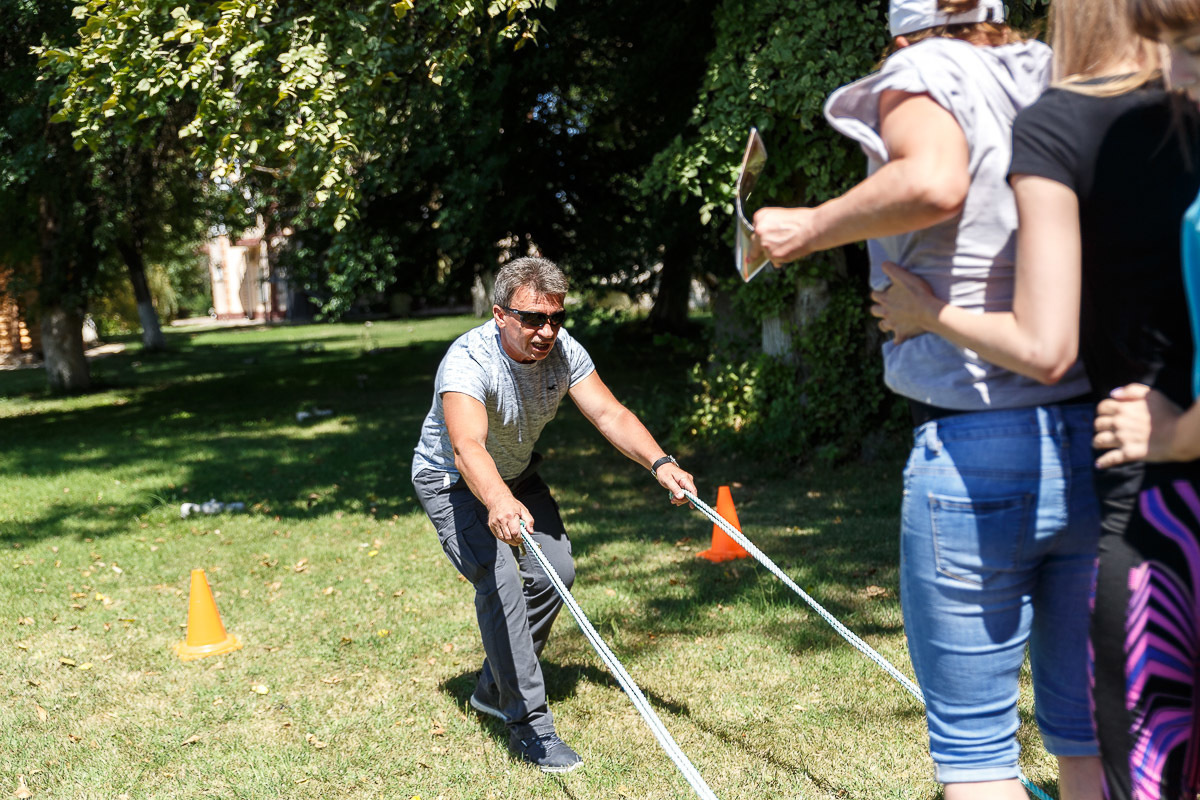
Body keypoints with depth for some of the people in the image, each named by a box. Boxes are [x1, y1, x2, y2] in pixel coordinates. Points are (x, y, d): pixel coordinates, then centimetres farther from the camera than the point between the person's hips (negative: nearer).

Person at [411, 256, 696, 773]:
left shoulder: (564, 351, -19)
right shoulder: (468, 361, -37)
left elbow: (609, 414, -23)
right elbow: (467, 447, -52)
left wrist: (660, 464, -40)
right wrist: (498, 503, -72)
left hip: (518, 476, 7)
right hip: (453, 482, -7)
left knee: (555, 571, 5)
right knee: (499, 580, -22)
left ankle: (494, 690, 24)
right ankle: (529, 724, -14)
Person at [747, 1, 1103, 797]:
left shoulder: (925, 75, -3)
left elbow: (933, 180, -25)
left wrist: (810, 228, -11)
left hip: (974, 453, -5)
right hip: (1101, 440, 6)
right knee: (1092, 731, 15)